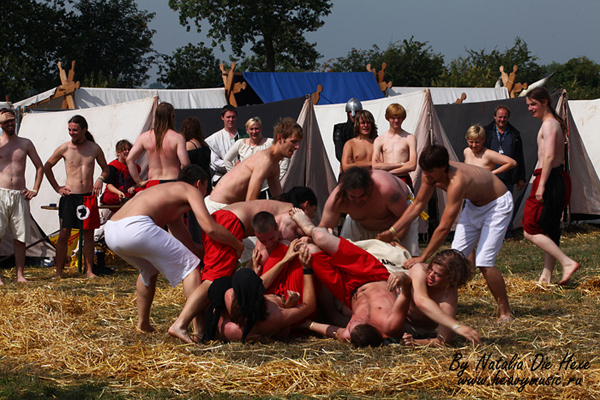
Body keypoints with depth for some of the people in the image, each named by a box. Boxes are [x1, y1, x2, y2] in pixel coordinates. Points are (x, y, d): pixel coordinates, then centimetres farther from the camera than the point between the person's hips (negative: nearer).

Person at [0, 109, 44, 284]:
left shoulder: (25, 143, 13)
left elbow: (39, 166, 19)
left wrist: (35, 189, 9)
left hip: (20, 195, 3)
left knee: (20, 237, 2)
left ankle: (20, 274, 7)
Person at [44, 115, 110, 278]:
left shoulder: (94, 149, 4)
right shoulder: (64, 149, 0)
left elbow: (106, 169, 19)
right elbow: (47, 167, 13)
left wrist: (100, 179, -2)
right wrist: (56, 187, 7)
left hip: (88, 197, 1)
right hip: (69, 196, -1)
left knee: (88, 234, 4)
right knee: (64, 234, -4)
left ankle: (89, 270, 10)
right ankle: (59, 272, 0)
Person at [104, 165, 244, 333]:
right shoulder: (190, 190, 13)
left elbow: (190, 246, 38)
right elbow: (210, 228, -2)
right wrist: (238, 246, 13)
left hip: (111, 232, 9)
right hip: (136, 226, -9)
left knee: (149, 269, 37)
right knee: (190, 267, 3)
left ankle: (142, 323, 40)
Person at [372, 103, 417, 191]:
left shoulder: (409, 138, 5)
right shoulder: (379, 140, 10)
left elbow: (412, 166, -5)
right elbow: (375, 166, -1)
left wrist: (388, 171, -4)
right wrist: (400, 164, -5)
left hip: (403, 181, -1)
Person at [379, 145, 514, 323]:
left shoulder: (456, 182, -41)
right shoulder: (431, 175, -17)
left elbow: (444, 228, -39)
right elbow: (418, 204, -1)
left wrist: (422, 258, -34)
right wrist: (392, 231, -8)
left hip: (497, 204, -8)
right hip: (474, 204, 8)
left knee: (484, 262, -17)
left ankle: (506, 312, -4)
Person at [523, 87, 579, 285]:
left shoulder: (549, 124, -12)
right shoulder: (556, 122, 18)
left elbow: (549, 156, -22)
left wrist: (541, 185, -24)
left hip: (550, 180, -10)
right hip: (560, 178, 10)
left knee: (530, 230, -8)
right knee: (550, 231, 12)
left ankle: (567, 262, -14)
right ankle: (546, 276, 15)